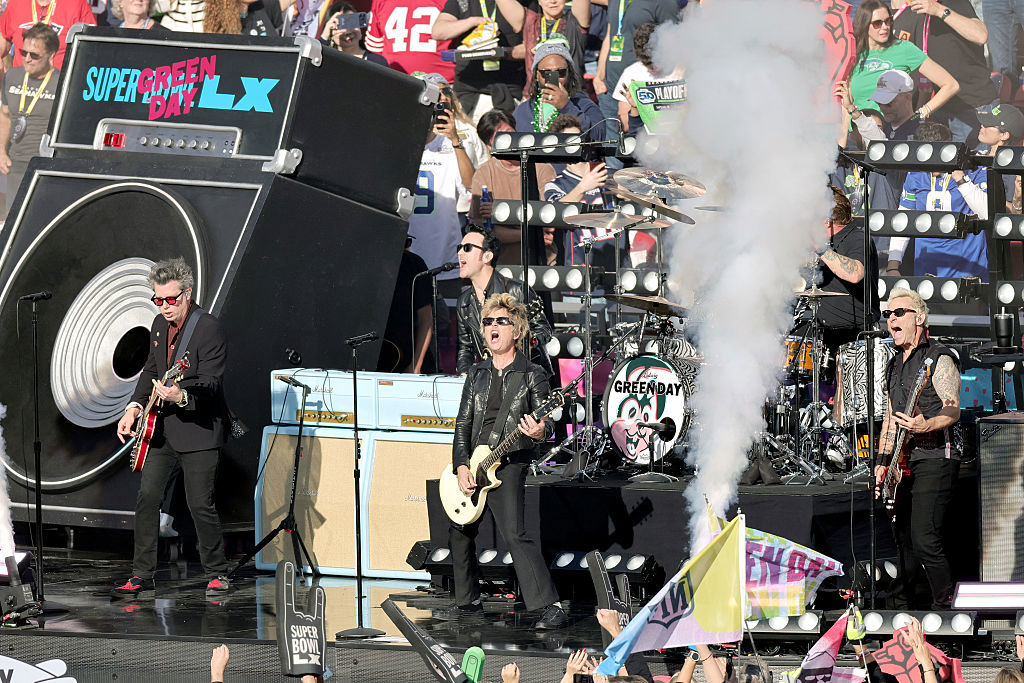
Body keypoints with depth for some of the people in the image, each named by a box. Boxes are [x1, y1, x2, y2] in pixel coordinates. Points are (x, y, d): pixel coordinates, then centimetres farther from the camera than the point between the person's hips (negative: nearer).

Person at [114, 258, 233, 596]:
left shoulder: (209, 330, -17)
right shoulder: (160, 324, 8)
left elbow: (210, 385, -23)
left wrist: (181, 396, -41)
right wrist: (135, 407, 5)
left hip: (198, 429, -7)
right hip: (162, 427, 7)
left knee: (200, 504, -5)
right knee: (147, 498, 3)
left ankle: (217, 573, 11)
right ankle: (142, 575, 11)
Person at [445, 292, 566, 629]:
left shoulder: (532, 375, 0)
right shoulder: (477, 374, 13)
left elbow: (545, 424, -4)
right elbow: (463, 424, 11)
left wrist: (540, 433, -29)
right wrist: (461, 466, -2)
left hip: (508, 465, -6)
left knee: (514, 534, -19)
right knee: (459, 532, 13)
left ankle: (552, 607, -20)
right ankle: (468, 599, 33)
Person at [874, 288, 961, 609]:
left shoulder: (939, 358, -6)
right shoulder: (894, 365, 20)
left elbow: (953, 409, -14)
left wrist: (927, 425, -33)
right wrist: (883, 461, 14)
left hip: (934, 459, -8)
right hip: (903, 462, 8)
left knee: (924, 539, -17)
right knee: (904, 539, 11)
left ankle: (945, 606, -10)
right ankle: (905, 608, 21)